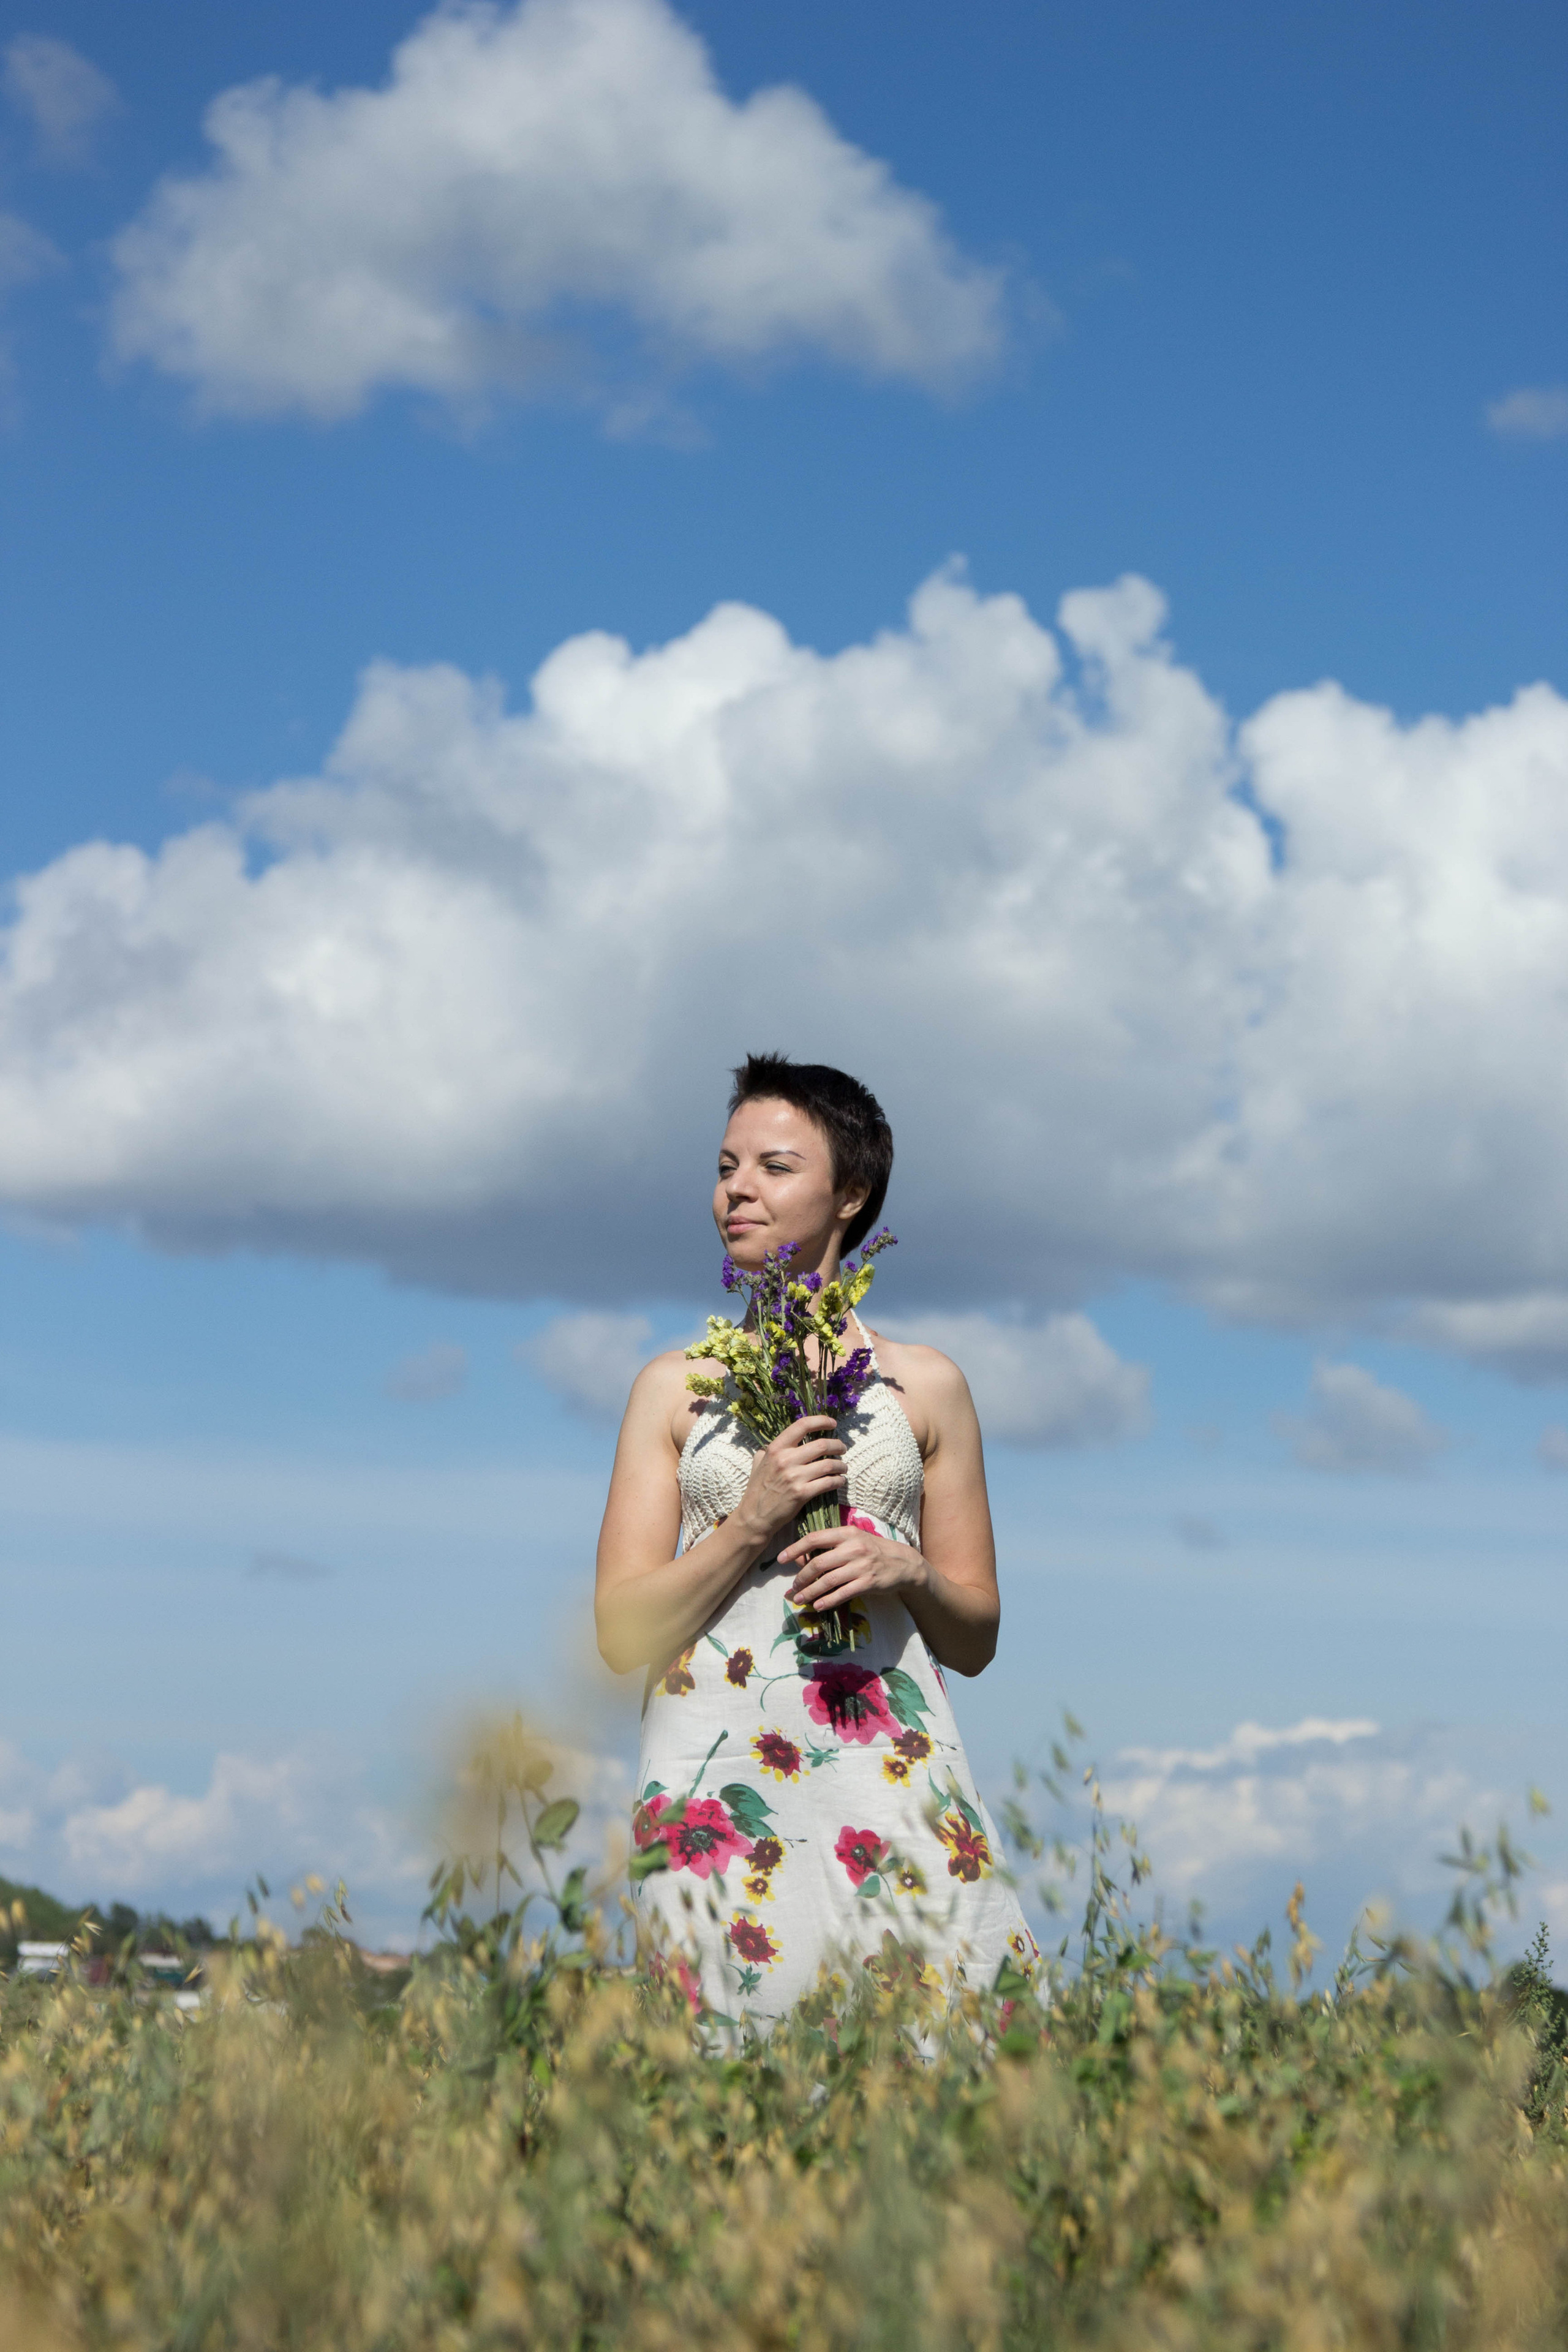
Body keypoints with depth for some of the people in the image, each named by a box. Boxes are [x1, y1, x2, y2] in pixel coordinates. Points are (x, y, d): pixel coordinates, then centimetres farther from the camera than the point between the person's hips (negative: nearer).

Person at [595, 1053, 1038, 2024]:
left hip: (888, 1771, 0)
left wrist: (906, 1572, -7)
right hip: (719, 1784, 0)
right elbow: (624, 1634, 4)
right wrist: (752, 1521, -9)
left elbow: (977, 1638, 14)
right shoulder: (675, 1388, 11)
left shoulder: (926, 1385, 11)